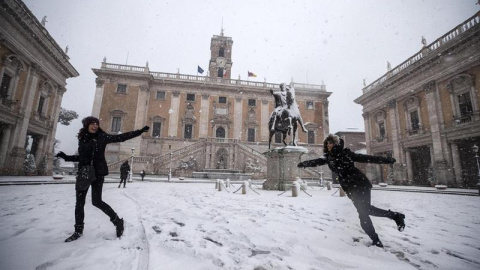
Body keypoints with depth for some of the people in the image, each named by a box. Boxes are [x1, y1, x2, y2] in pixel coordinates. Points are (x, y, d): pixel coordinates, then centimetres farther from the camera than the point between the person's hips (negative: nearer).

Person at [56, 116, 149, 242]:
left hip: (98, 172, -5)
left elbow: (121, 137, -8)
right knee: (79, 202, 9)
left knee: (96, 201, -9)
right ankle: (78, 230, 24)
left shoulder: (102, 136, -3)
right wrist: (66, 157, 10)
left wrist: (140, 131, -13)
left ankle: (117, 221, 5)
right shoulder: (82, 138, 10)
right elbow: (81, 157, 19)